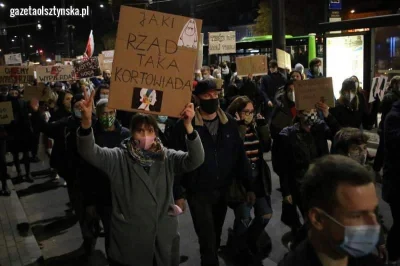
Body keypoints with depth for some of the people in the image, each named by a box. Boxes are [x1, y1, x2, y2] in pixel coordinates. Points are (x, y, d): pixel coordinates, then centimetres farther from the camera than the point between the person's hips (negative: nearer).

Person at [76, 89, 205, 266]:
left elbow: (195, 160, -15)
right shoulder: (118, 158, -3)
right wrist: (87, 120, -37)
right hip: (129, 241, -1)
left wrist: (188, 125, -31)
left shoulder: (167, 158, 1)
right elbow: (89, 152, -17)